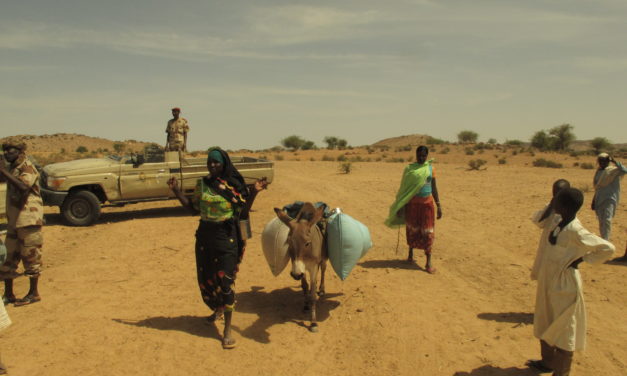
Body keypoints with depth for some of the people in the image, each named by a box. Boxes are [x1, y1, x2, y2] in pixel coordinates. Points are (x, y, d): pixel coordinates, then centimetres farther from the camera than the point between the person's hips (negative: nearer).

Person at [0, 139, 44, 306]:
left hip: (28, 219, -9)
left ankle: (34, 293, 11)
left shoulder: (27, 167, -11)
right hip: (14, 220, 9)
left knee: (30, 256, 0)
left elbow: (24, 186, -30)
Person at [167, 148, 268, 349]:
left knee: (225, 282, -6)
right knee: (206, 278, 14)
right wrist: (176, 191, 5)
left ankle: (227, 330, 4)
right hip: (204, 235, 4)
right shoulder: (201, 184, 4)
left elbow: (242, 214, -5)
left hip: (226, 236, -4)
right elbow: (194, 209, 10)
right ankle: (218, 309, 44)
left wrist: (254, 193, -15)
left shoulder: (234, 185, -6)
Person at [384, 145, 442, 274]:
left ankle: (428, 262, 3)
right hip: (413, 203, -1)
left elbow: (434, 188, 8)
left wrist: (438, 205, 3)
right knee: (412, 229, 9)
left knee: (427, 232, -1)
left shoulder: (431, 169, 4)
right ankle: (410, 253, 31)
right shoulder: (409, 168, -2)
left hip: (427, 203, 1)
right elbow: (404, 188, 1)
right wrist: (400, 206, -1)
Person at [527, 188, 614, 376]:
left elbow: (608, 248, -20)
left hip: (564, 284, -9)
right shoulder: (556, 220, -2)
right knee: (544, 323, 22)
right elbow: (538, 220, 17)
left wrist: (583, 259, -14)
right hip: (547, 281, 9)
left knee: (563, 328, 6)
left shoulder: (575, 231, -24)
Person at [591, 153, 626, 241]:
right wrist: (594, 201, 18)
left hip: (610, 199, -5)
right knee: (601, 221, 9)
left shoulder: (614, 171, -2)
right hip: (599, 200, 5)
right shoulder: (598, 172, 12)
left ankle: (605, 241, -18)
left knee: (607, 220, -17)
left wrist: (615, 162, -23)